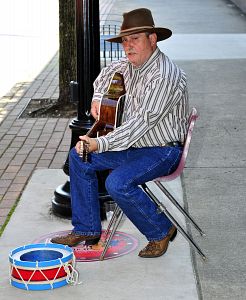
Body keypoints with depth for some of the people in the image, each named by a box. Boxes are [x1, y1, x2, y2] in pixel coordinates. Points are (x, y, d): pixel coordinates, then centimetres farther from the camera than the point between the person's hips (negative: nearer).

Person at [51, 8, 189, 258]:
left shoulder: (164, 76, -26)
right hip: (134, 144, 10)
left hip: (163, 151, -10)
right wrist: (98, 97, 13)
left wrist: (100, 144, -38)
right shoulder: (131, 64, 4)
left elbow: (142, 122, -32)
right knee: (79, 157, 6)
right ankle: (86, 229, 12)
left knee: (117, 183, -30)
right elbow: (108, 72, 30)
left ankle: (161, 232, -7)